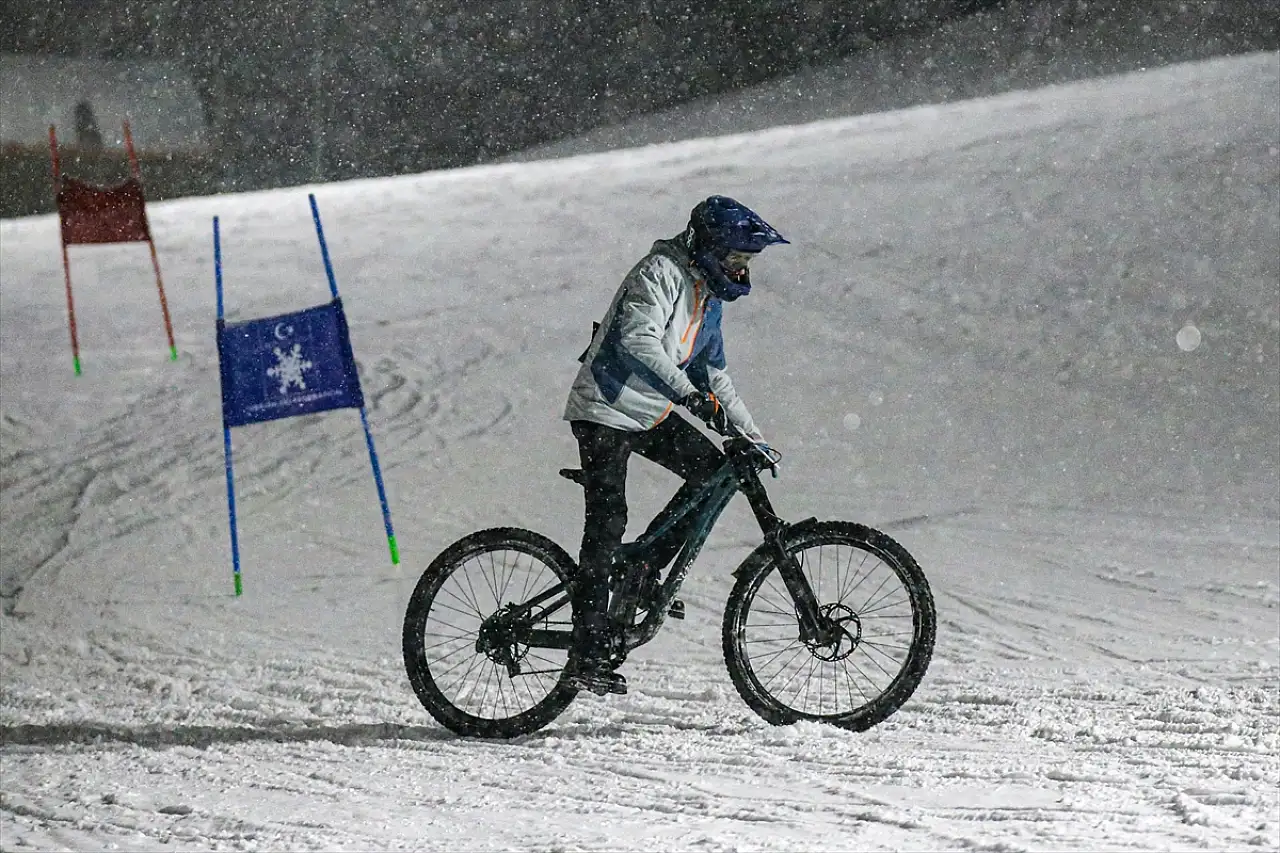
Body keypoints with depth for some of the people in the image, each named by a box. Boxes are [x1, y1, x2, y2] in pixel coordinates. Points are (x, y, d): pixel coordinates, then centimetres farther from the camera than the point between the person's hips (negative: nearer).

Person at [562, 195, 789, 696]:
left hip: (650, 413, 9)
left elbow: (712, 374, 19)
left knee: (713, 471, -3)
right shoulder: (662, 274, -17)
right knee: (607, 524, -13)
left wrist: (750, 434, 13)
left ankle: (645, 573, 7)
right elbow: (638, 340, -34)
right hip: (606, 413, -9)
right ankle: (589, 657, -14)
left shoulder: (708, 295, 11)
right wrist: (688, 393, -43)